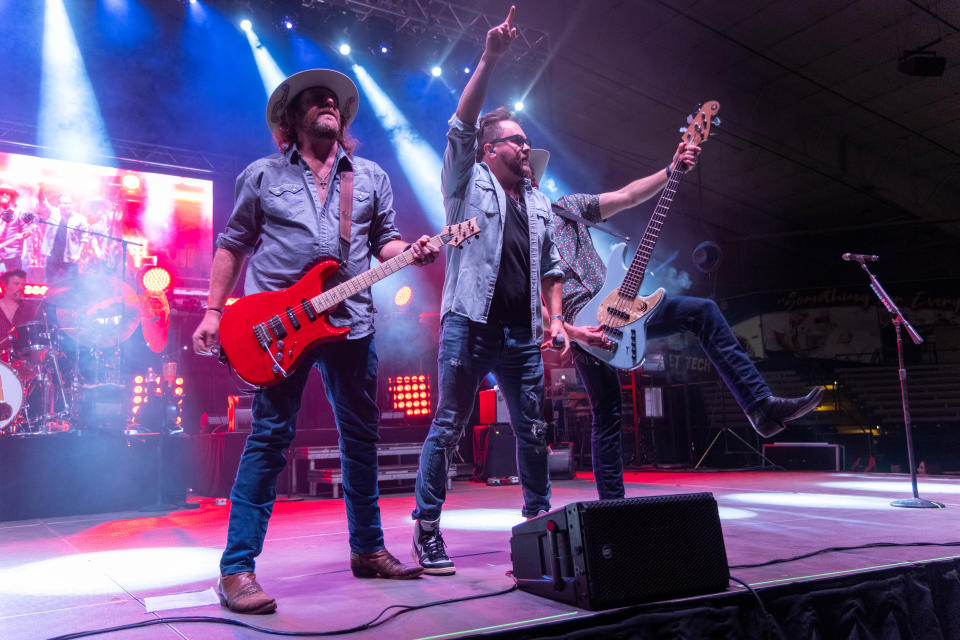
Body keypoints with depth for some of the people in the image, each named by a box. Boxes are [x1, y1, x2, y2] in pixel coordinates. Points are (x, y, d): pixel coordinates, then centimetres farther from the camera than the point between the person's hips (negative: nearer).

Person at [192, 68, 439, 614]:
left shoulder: (372, 177, 15)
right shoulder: (263, 175, 9)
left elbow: (384, 241, 15)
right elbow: (233, 245, 9)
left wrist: (411, 251, -7)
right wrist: (214, 311, 2)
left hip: (352, 321, 4)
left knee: (362, 436, 9)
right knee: (269, 437, -6)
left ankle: (368, 549, 24)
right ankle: (237, 568, 2)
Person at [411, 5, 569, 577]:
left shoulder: (540, 204, 21)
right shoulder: (468, 182, 6)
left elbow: (551, 268, 22)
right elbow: (461, 126, -9)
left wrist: (556, 317, 9)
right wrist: (490, 60, -16)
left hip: (523, 335, 6)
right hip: (469, 324, -5)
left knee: (534, 432, 9)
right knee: (448, 428, -3)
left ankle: (540, 518, 23)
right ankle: (427, 529, 6)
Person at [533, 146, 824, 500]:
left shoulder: (567, 207, 13)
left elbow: (628, 196, 11)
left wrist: (673, 169, 0)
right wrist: (571, 332, -22)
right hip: (581, 327, -5)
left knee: (702, 310, -9)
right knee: (607, 417, -3)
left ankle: (761, 406, -12)